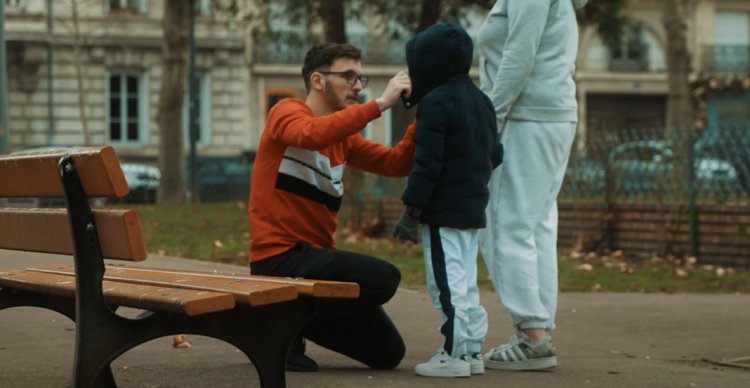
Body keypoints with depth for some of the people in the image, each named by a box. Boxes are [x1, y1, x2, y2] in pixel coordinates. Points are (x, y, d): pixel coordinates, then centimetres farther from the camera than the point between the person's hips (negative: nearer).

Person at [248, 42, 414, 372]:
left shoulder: (343, 137, 14)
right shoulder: (286, 112, -8)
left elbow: (396, 164, 5)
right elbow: (311, 134, -31)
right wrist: (380, 104, -31)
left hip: (315, 256, 8)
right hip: (280, 257, -8)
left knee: (387, 353, 10)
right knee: (384, 279, -26)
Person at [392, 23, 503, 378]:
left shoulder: (436, 103, -14)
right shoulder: (481, 100, 13)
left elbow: (428, 163, -18)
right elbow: (495, 154, 17)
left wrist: (411, 211, -15)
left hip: (443, 212, -9)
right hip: (475, 208, 9)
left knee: (447, 283, -6)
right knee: (466, 283, 14)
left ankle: (454, 355, -5)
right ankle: (473, 351, 17)